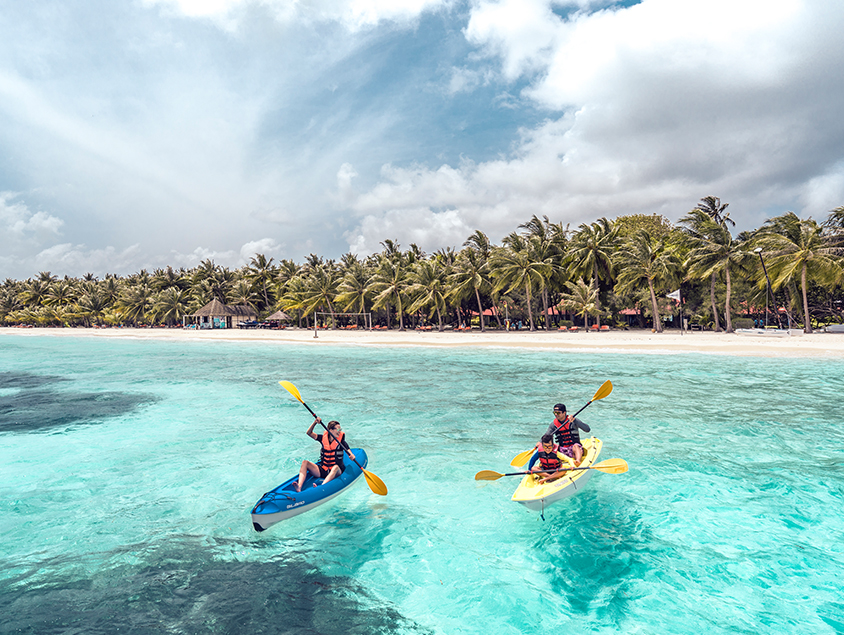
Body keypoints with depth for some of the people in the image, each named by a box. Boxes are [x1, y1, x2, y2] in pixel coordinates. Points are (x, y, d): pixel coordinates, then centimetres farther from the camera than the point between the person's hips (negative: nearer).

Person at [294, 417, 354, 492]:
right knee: (305, 462, -15)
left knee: (335, 467, -38)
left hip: (335, 472, -3)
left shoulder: (341, 441, -2)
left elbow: (348, 450, -15)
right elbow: (309, 433, -3)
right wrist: (315, 422, -18)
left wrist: (351, 456, -38)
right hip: (322, 471, 3)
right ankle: (299, 487, -35)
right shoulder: (323, 438, 4)